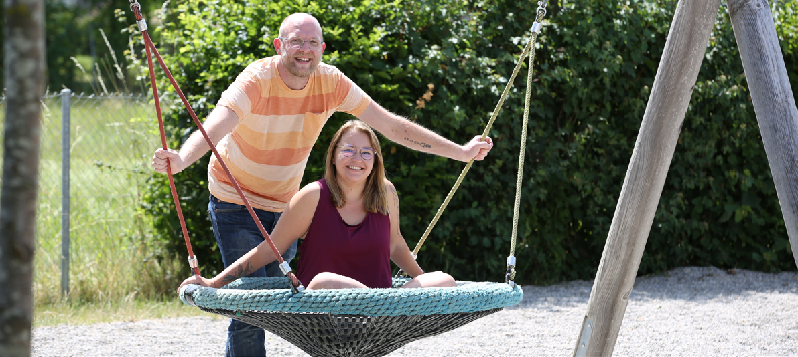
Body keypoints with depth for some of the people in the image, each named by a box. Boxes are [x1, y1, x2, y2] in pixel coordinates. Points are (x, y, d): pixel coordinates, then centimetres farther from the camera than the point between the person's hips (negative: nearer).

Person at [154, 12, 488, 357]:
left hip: (283, 206, 5)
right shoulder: (257, 80, -24)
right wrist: (180, 159, -62)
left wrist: (459, 151, -7)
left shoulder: (331, 83, -10)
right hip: (236, 203, -5)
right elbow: (216, 125, -41)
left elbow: (390, 125, -5)